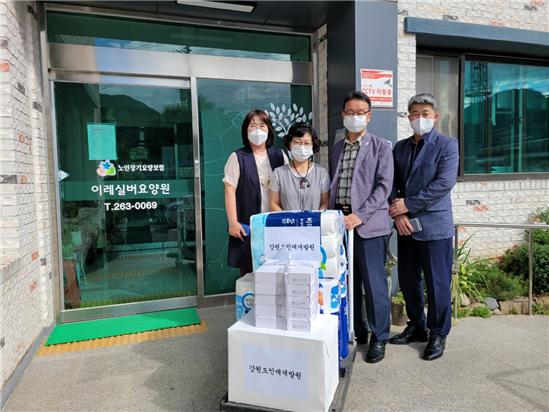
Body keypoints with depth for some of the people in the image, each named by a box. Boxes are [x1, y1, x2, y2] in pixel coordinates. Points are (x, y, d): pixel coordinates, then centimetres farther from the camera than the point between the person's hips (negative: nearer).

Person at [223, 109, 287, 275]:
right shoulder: (238, 157, 0)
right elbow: (230, 191, -4)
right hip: (248, 226, -2)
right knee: (249, 272, 2)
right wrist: (233, 223, -10)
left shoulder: (279, 156, 9)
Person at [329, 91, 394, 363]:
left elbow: (384, 186, -8)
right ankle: (355, 332, 27)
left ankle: (379, 338, 17)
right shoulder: (337, 148, 16)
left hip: (369, 224, -4)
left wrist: (360, 215, -18)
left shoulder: (380, 146, 1)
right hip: (341, 222, 5)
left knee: (374, 283, 0)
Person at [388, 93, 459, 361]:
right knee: (408, 280, 13)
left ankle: (437, 334, 21)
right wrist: (398, 214, -7)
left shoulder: (447, 145, -2)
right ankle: (416, 327, 31)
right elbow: (392, 184, 8)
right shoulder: (400, 148, 13)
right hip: (405, 226, 5)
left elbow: (444, 183, -15)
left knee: (437, 283, 4)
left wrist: (408, 205, -15)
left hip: (434, 226, -5)